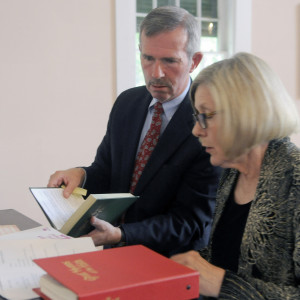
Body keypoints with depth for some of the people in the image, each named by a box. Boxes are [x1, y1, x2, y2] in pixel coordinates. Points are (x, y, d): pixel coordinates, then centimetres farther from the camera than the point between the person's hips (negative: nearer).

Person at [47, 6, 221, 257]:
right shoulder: (126, 103, 4)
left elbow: (188, 222, -16)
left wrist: (119, 235, -29)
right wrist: (81, 175, -12)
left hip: (174, 264, -4)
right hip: (116, 255, 5)